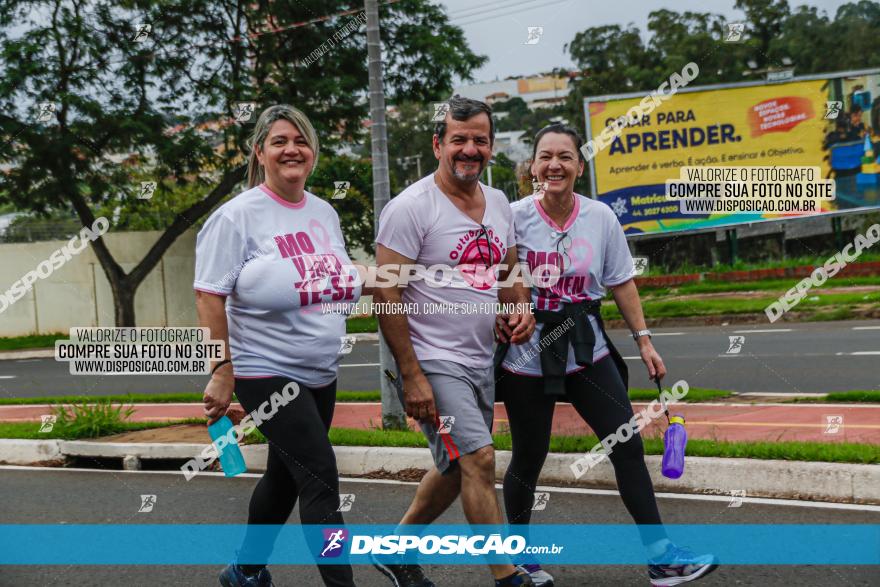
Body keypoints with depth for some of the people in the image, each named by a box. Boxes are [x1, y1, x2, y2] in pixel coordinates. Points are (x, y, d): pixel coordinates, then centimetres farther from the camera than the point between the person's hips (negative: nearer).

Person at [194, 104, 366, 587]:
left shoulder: (325, 213, 9)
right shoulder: (238, 216, -11)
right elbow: (209, 295, -14)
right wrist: (222, 371, -18)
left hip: (320, 374, 7)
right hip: (264, 371, -7)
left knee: (286, 476, 18)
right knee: (322, 477, -11)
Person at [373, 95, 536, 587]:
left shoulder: (499, 204, 9)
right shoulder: (411, 207, -13)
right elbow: (387, 294, -15)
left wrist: (520, 306, -2)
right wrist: (411, 376, -18)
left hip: (481, 361, 8)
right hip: (434, 362, -8)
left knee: (457, 469, 17)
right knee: (479, 459, -14)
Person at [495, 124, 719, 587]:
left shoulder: (600, 217, -1)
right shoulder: (515, 217, -10)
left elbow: (621, 283, 7)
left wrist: (643, 340, 6)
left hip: (587, 348, 3)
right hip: (527, 354, -3)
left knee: (628, 447, 0)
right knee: (528, 460, 8)